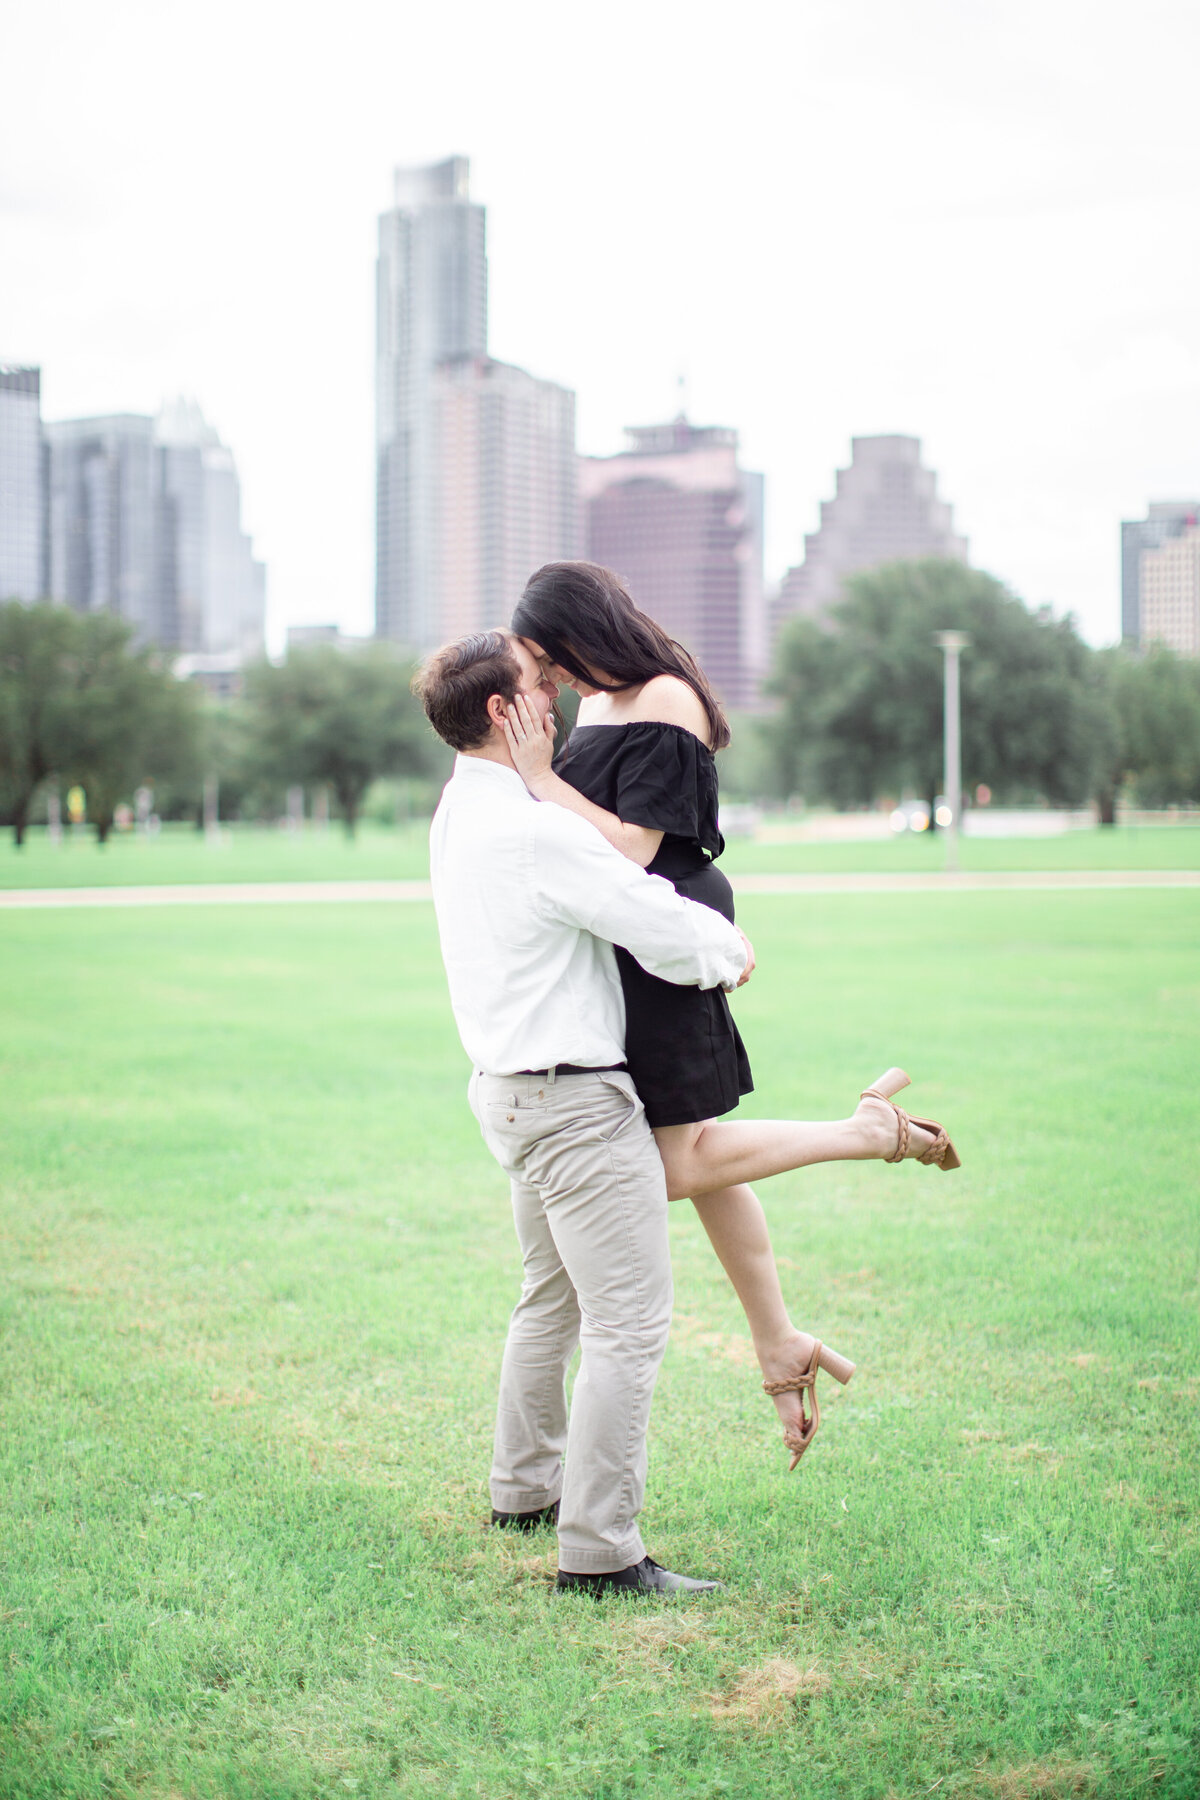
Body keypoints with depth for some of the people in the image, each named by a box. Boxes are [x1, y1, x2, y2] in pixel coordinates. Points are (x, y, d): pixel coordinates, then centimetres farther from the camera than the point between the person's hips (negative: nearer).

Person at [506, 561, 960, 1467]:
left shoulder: (665, 704, -16)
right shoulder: (597, 705, 12)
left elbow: (631, 849, -22)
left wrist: (540, 776, -21)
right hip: (627, 951, 9)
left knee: (673, 1165, -6)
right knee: (695, 1155, 12)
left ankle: (870, 1129, 4)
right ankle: (781, 1348, 20)